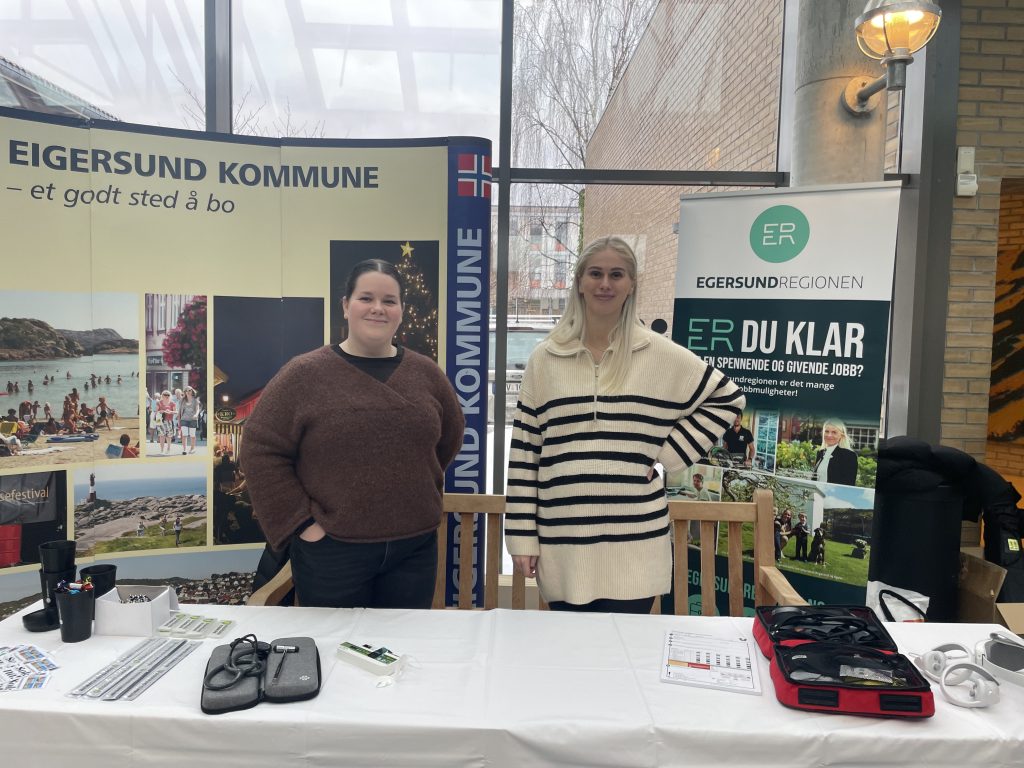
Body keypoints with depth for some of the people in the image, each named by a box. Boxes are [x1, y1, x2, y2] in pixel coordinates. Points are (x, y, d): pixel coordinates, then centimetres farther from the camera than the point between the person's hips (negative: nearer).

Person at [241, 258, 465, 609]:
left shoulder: (426, 373, 5)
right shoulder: (305, 374, -6)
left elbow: (450, 436, 18)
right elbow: (261, 451, -7)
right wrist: (301, 522, -10)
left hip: (415, 548, 4)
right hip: (332, 549, -3)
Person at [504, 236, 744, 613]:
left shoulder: (660, 354, 0)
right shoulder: (545, 358, 3)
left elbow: (727, 398, 11)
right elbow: (524, 449, 4)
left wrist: (667, 455, 0)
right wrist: (522, 535, 1)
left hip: (633, 542, -1)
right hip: (562, 540, 1)